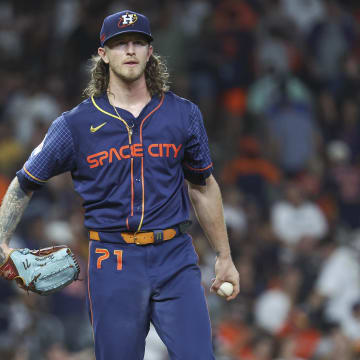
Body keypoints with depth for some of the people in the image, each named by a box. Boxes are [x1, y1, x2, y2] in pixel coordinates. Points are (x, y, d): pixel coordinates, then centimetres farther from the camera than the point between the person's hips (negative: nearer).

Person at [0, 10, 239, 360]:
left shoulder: (183, 115, 7)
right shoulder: (75, 124, 2)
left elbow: (203, 187, 16)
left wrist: (223, 256, 18)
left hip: (176, 258, 1)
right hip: (112, 264, -1)